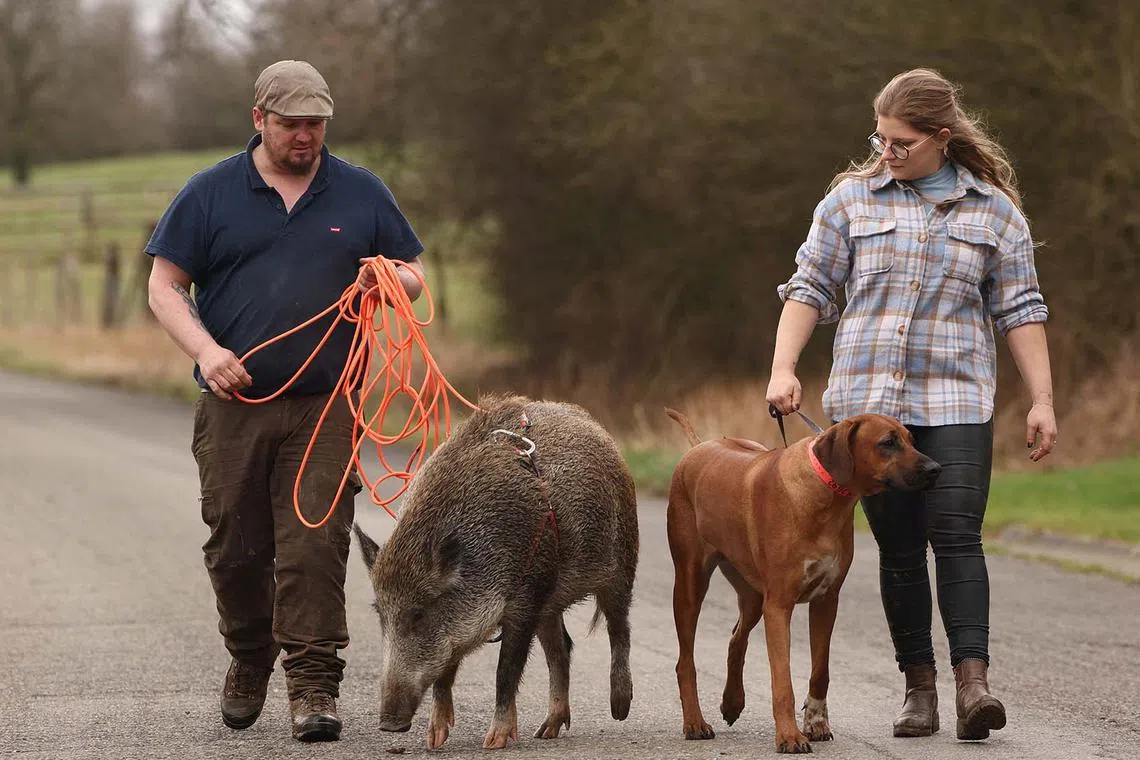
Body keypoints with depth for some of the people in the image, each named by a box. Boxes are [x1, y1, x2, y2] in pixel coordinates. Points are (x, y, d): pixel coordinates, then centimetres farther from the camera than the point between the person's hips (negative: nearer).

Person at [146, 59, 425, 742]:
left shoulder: (362, 194, 10)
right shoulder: (211, 194, 5)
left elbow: (415, 276, 16)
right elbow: (165, 284, 4)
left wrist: (388, 280, -8)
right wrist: (206, 349, -12)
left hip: (322, 408, 0)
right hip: (233, 404, 1)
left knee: (315, 545, -10)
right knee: (236, 547, 7)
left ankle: (313, 685, -7)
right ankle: (249, 661, 29)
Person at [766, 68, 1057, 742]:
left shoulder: (994, 210, 8)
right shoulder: (852, 199, 8)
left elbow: (1020, 311, 8)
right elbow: (810, 288, 9)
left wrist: (1042, 400, 2)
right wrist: (784, 369, -3)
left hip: (957, 401, -1)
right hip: (867, 399, 1)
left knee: (957, 535, -14)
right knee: (898, 547, 2)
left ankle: (973, 680, -19)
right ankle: (919, 687, 6)